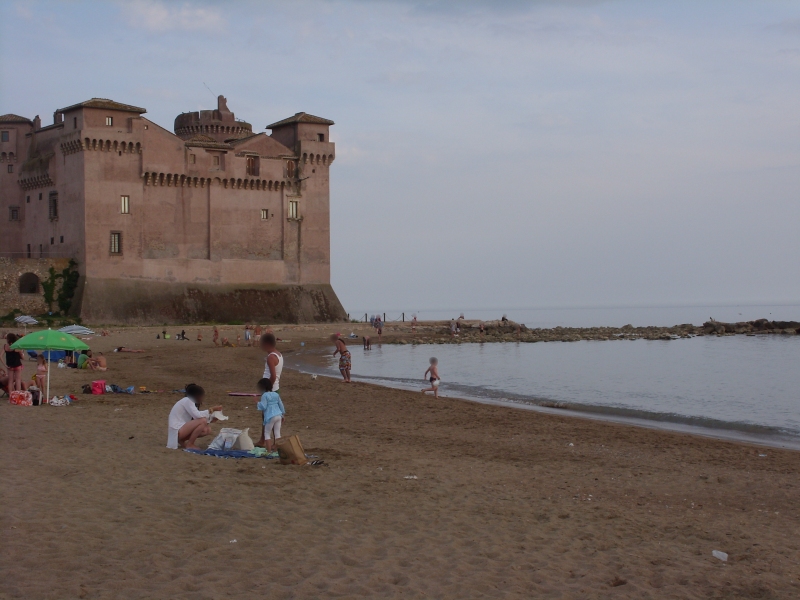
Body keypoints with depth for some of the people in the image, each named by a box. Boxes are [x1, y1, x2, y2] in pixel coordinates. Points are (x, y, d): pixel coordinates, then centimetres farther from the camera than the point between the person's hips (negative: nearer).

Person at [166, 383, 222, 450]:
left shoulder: (190, 402, 16)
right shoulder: (187, 401, -12)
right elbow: (197, 415, -25)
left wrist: (212, 419, 3)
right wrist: (211, 410, -17)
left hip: (182, 429, 10)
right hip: (177, 430, -10)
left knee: (207, 430, 4)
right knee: (203, 421, -22)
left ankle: (181, 441, 9)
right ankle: (190, 444, -9)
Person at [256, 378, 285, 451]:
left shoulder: (264, 395, -7)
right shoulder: (276, 394, 14)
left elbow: (263, 407, -14)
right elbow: (281, 405, 17)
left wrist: (258, 403, 4)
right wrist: (283, 415, 25)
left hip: (270, 417, -6)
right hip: (278, 415, 6)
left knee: (267, 433, 3)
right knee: (277, 433, 9)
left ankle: (269, 450, -4)